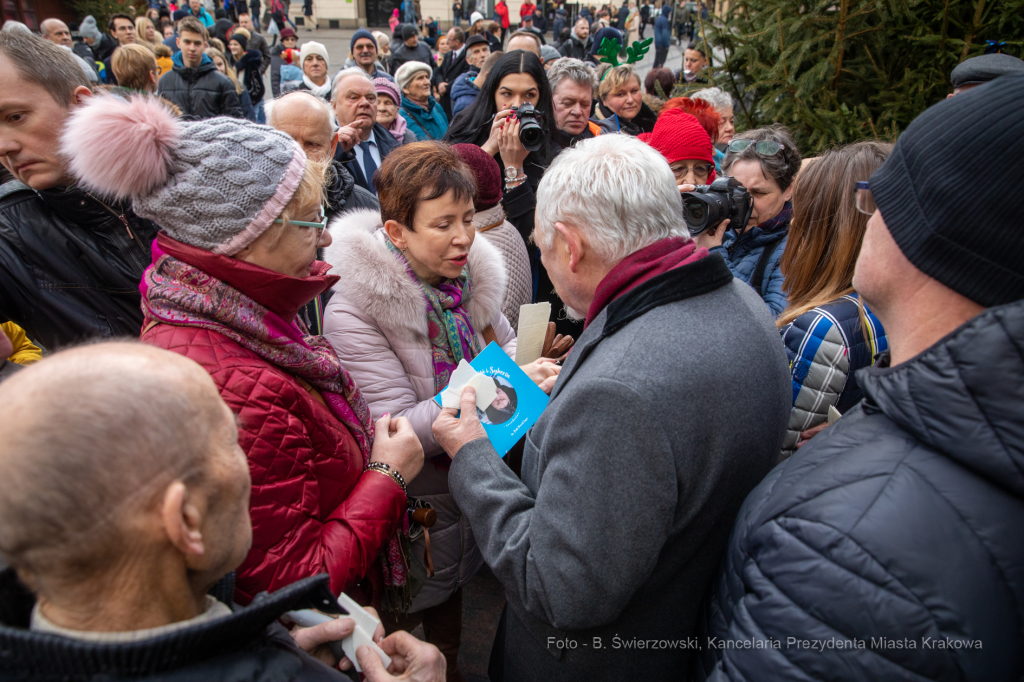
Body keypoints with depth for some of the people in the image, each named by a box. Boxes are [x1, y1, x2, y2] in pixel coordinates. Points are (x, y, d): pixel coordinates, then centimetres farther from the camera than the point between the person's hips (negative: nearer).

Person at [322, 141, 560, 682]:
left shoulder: (470, 273, -7)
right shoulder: (353, 311, -25)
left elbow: (504, 342, 8)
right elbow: (397, 431, -27)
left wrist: (528, 364, -17)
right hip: (411, 510, -6)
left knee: (453, 592, 29)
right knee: (400, 625, 18)